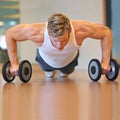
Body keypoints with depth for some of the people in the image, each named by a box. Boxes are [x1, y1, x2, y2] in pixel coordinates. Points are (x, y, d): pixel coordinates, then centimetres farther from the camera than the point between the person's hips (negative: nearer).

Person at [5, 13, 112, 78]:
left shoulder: (80, 30, -46)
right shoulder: (37, 32, -47)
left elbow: (106, 32, -28)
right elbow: (10, 34, -29)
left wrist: (105, 62, -29)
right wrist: (14, 63, -28)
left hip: (70, 59, 1)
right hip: (46, 60, -1)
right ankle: (49, 70, 64)